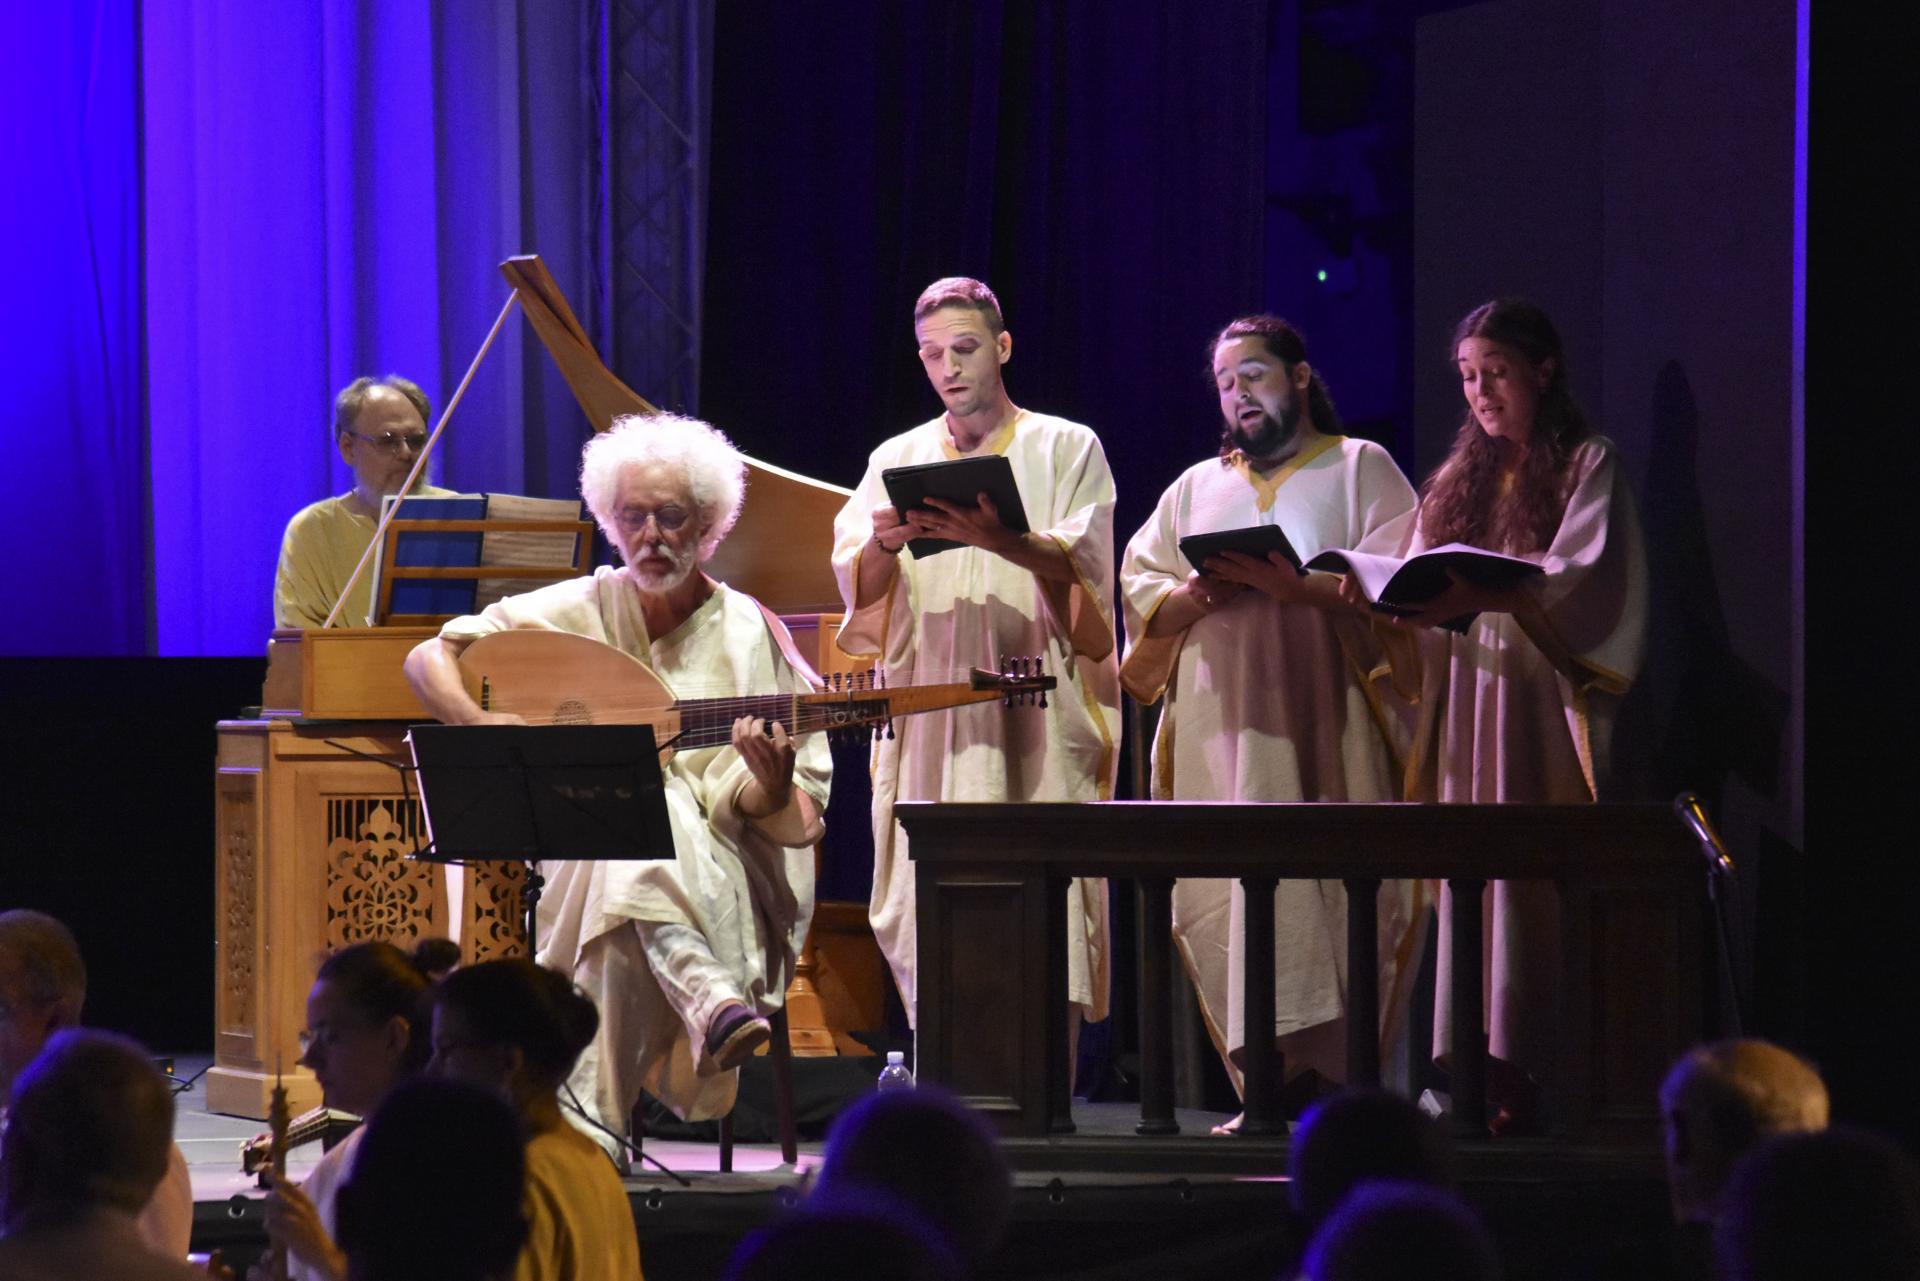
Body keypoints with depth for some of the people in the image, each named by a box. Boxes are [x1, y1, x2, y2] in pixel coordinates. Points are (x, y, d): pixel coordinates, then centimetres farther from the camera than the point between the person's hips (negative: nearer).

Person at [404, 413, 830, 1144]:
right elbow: (429, 658, 8)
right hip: (582, 858, 1)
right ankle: (711, 1002, -54)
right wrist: (479, 722, -12)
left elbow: (791, 817, -1)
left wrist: (771, 786, -26)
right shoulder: (578, 611, 8)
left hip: (721, 885, -1)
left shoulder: (750, 635, 2)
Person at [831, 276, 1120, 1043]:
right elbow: (858, 589, 5)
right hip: (928, 715, 2)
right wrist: (883, 546, -18)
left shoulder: (1066, 449, 8)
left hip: (1036, 713, -2)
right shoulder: (897, 461, 15)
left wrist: (998, 540, -26)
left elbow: (1082, 565, -7)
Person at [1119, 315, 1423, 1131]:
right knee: (1224, 901, -6)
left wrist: (1301, 587, -18)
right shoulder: (1196, 488, 23)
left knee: (1317, 893, -13)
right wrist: (1192, 597, -7)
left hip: (1322, 723, -4)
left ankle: (1335, 1077, -13)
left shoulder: (1360, 469, 11)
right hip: (1219, 727, 4)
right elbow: (1139, 588, 15)